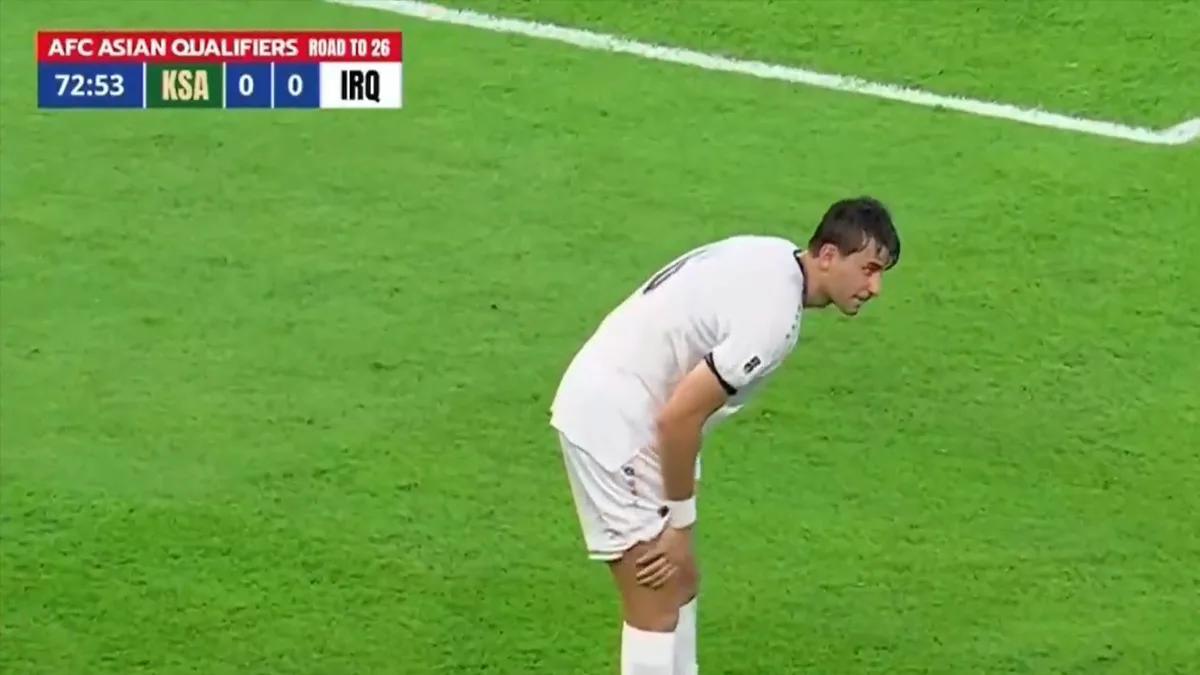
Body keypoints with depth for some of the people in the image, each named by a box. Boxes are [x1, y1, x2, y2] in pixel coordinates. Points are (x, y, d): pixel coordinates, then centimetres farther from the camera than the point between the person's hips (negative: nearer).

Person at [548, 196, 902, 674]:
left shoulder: (772, 257, 5)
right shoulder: (773, 314, -24)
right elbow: (679, 418, -25)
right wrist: (680, 522, -13)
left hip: (614, 405, 10)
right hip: (613, 420, -10)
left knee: (678, 583, 17)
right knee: (658, 604, -7)